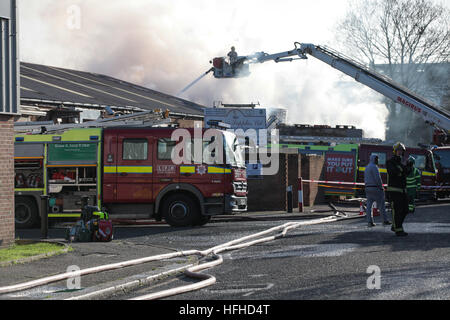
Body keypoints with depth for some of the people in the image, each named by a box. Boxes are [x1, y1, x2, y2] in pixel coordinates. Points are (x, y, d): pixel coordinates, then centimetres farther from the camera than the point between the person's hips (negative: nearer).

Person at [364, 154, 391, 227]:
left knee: (369, 206, 2)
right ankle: (385, 220, 5)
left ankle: (369, 222, -3)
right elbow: (377, 178, -19)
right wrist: (381, 187, -10)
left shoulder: (367, 168, 17)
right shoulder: (374, 167, -12)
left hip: (368, 188, 9)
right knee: (381, 205, 0)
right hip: (375, 188, -9)